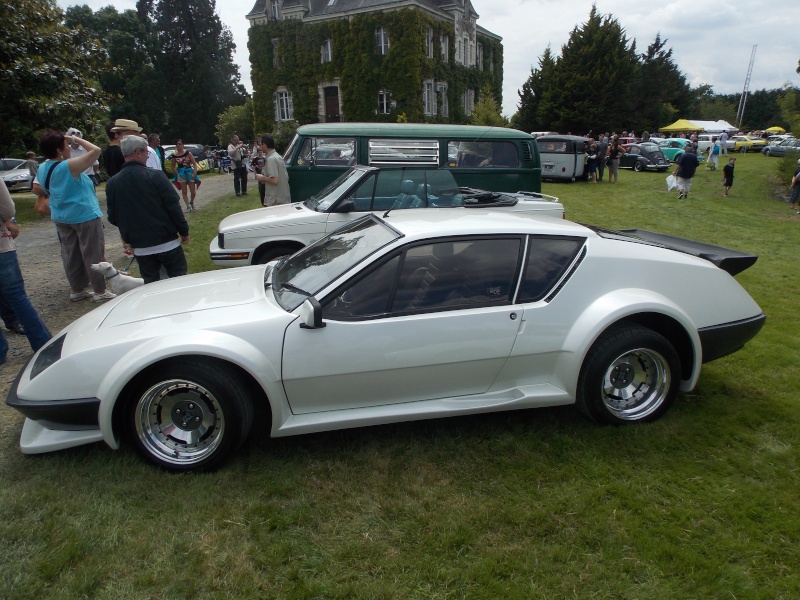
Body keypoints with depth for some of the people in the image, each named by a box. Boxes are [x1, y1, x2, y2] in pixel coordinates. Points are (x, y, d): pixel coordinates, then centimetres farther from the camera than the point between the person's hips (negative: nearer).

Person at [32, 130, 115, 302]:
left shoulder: (42, 169, 5)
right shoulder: (69, 166, -20)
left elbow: (37, 189, 19)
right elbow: (95, 150, -22)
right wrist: (77, 139, -10)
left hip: (61, 217, 8)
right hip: (85, 215, -8)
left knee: (71, 254, 14)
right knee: (93, 253, -1)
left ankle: (77, 290, 22)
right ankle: (100, 291, 4)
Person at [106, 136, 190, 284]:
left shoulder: (112, 183, 1)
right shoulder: (155, 176, -11)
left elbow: (113, 218, 5)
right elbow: (173, 206, -12)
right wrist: (184, 231, -1)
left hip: (140, 247, 4)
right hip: (167, 242, -4)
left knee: (150, 283, 14)